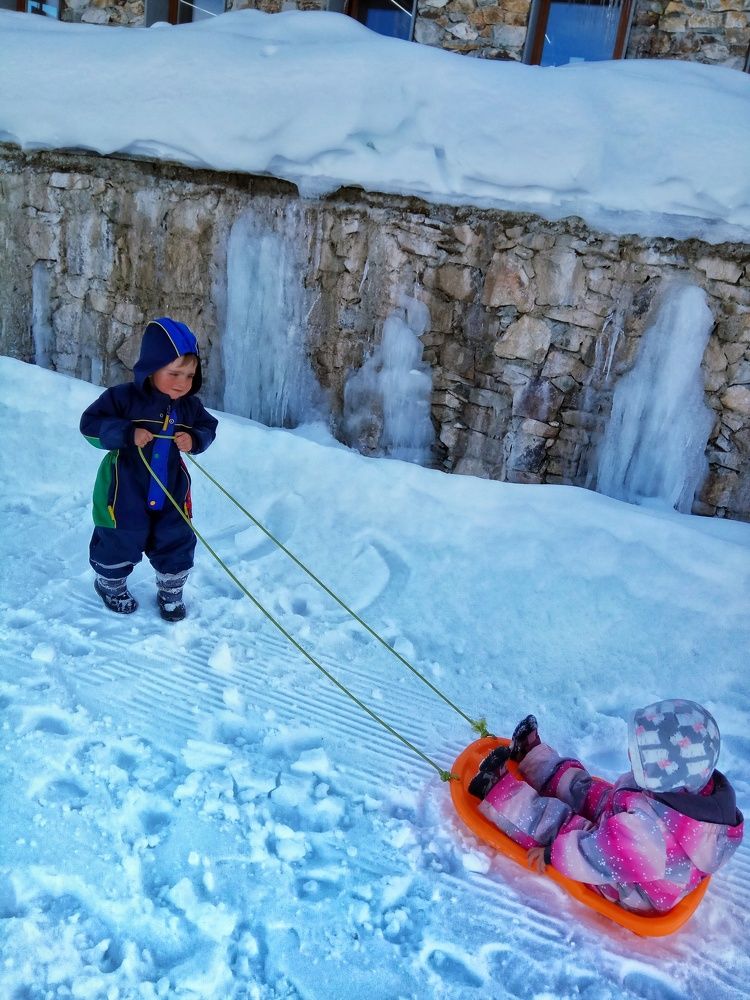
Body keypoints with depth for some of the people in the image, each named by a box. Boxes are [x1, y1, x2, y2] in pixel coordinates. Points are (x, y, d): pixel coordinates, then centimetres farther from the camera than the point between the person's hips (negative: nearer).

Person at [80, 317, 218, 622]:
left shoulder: (190, 406, -5)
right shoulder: (123, 398, -18)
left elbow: (209, 428, 8)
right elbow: (90, 425, -17)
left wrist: (194, 439, -15)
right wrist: (127, 434, -31)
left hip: (170, 492, 4)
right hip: (125, 492, -3)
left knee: (177, 544, 10)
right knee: (119, 543, 14)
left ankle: (171, 592, 35)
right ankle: (110, 584, 43)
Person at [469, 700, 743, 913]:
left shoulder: (648, 826, -44)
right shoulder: (712, 790, -21)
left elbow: (599, 858, -32)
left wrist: (552, 852, -16)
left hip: (628, 891, -7)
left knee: (553, 820, -9)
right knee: (587, 789, 16)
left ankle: (499, 792, 13)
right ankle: (532, 756, 34)